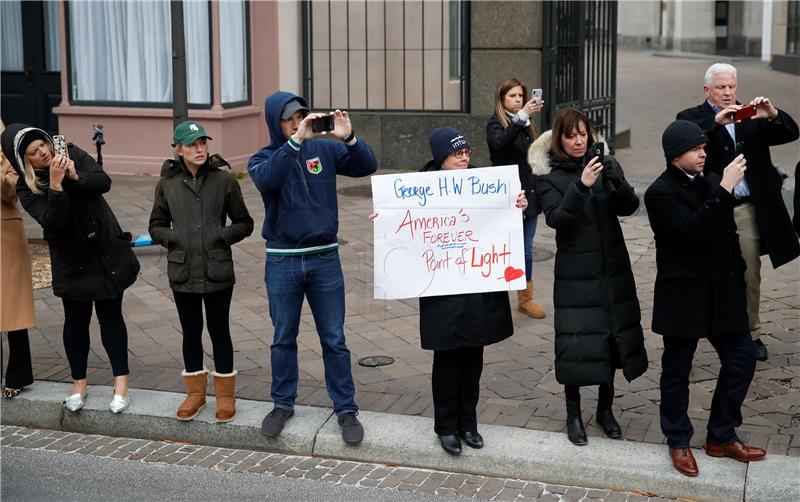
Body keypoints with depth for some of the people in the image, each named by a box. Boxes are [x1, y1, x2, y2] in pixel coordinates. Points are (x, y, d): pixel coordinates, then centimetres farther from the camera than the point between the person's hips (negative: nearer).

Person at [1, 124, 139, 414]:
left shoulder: (71, 154, -6)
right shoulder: (26, 188, -11)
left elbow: (104, 182, -13)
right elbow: (52, 220, -25)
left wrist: (76, 176, -29)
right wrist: (56, 184, -35)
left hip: (107, 252, 1)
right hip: (72, 261, 0)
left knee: (110, 315, 3)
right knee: (76, 320, 9)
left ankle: (121, 385, 7)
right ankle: (79, 385, 24)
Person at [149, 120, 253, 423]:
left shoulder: (224, 180, -4)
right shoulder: (167, 184, 1)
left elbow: (244, 224, 3)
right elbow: (156, 225, 11)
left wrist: (223, 236, -14)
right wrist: (171, 238, -8)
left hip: (217, 272, -2)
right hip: (183, 272, 2)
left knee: (219, 332, 7)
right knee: (191, 333, 14)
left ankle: (225, 395, 22)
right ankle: (195, 392, 30)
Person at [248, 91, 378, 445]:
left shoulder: (325, 149, 1)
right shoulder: (262, 159, -2)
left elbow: (368, 166, -5)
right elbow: (266, 179, -25)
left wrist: (349, 138, -22)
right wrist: (295, 141, -33)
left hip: (325, 258, 0)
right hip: (282, 262, 0)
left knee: (334, 339, 6)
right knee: (283, 338, 12)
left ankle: (346, 409, 15)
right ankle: (283, 404, 27)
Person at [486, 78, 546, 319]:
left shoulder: (528, 124, 14)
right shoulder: (495, 124, -5)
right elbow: (501, 143, -28)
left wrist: (540, 192, 15)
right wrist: (521, 117, -37)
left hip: (529, 193, 6)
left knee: (527, 249, 12)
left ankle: (526, 298, 22)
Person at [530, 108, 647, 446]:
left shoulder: (606, 164, 5)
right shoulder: (548, 176, -4)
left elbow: (630, 206, -5)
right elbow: (556, 218, -18)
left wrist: (613, 179, -23)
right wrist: (581, 186, -29)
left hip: (613, 269, 4)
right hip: (576, 274, -3)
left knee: (614, 335, 9)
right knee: (577, 342, -3)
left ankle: (605, 409, 26)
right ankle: (573, 414, 14)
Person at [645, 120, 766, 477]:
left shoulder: (711, 181, 4)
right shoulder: (660, 193, -13)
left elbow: (727, 232, 14)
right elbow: (693, 230, -27)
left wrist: (737, 277, 16)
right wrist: (725, 190, -28)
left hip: (722, 292, 6)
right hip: (683, 296, -6)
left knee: (742, 359, 8)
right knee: (677, 370, 7)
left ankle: (721, 437, 24)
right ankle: (678, 442, 25)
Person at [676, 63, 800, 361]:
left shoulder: (752, 117, 10)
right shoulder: (693, 118, 1)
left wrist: (773, 115, -18)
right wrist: (716, 121, -32)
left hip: (747, 209, 3)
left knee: (750, 276, 12)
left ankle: (751, 333, 25)